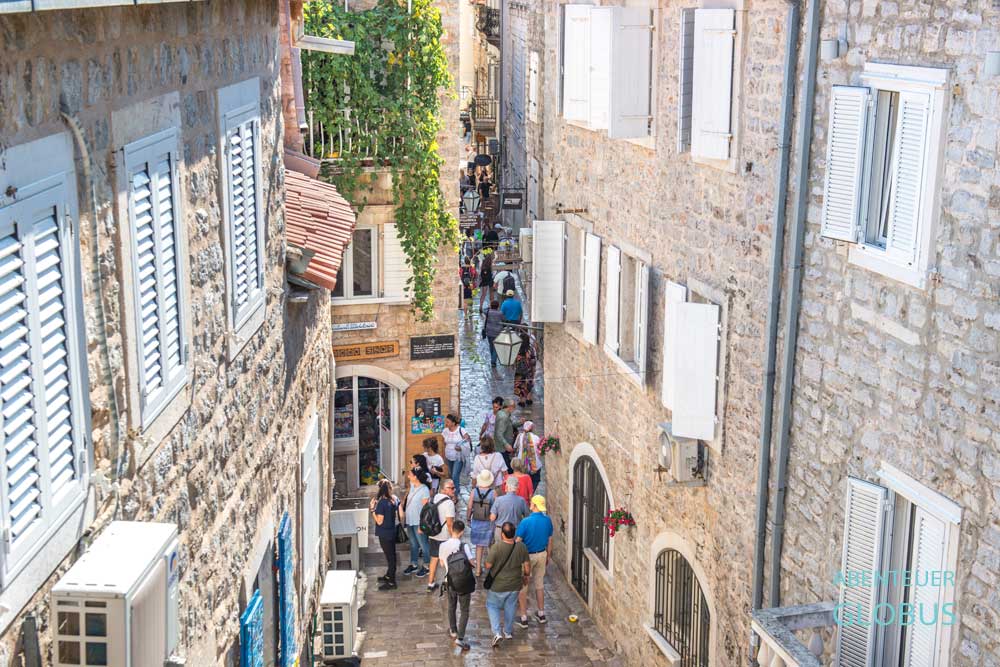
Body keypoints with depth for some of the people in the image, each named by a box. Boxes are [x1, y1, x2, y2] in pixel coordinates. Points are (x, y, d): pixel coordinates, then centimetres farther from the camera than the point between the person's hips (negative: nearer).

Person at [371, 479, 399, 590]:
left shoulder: (382, 503, -25)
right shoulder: (394, 499, -3)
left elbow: (379, 521, -21)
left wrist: (373, 509, -14)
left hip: (384, 534, -8)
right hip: (393, 531, 8)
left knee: (389, 556, 1)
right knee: (391, 554, 20)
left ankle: (391, 582, 11)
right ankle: (389, 575, 38)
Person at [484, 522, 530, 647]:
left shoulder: (496, 547, -26)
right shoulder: (522, 547, -14)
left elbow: (488, 566, -17)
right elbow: (527, 568, -6)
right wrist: (525, 576, 14)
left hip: (497, 586, -3)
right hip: (514, 585, 3)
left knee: (493, 606, 19)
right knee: (510, 607, 24)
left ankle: (497, 632, 6)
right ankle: (508, 632, 39)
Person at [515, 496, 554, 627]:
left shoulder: (526, 522, -22)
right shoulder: (547, 520, -7)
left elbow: (518, 541, -17)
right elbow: (549, 540, 4)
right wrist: (548, 556, 17)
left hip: (526, 556, -5)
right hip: (542, 555, 5)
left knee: (523, 587, 7)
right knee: (539, 584, 20)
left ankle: (523, 618, 11)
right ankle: (541, 614, 29)